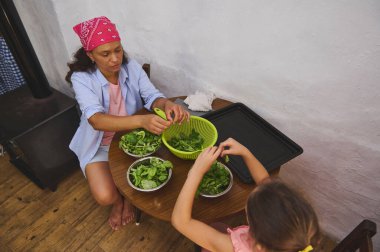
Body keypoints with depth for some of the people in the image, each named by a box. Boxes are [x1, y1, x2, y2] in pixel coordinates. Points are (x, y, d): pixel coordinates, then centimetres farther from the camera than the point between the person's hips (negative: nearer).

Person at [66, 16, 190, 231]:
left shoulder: (132, 68, -11)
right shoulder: (82, 78, -22)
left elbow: (152, 97, -19)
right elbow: (96, 120, -36)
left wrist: (167, 104, -45)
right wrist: (142, 120, -53)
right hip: (100, 145, -2)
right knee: (105, 196, -21)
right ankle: (119, 199, 19)